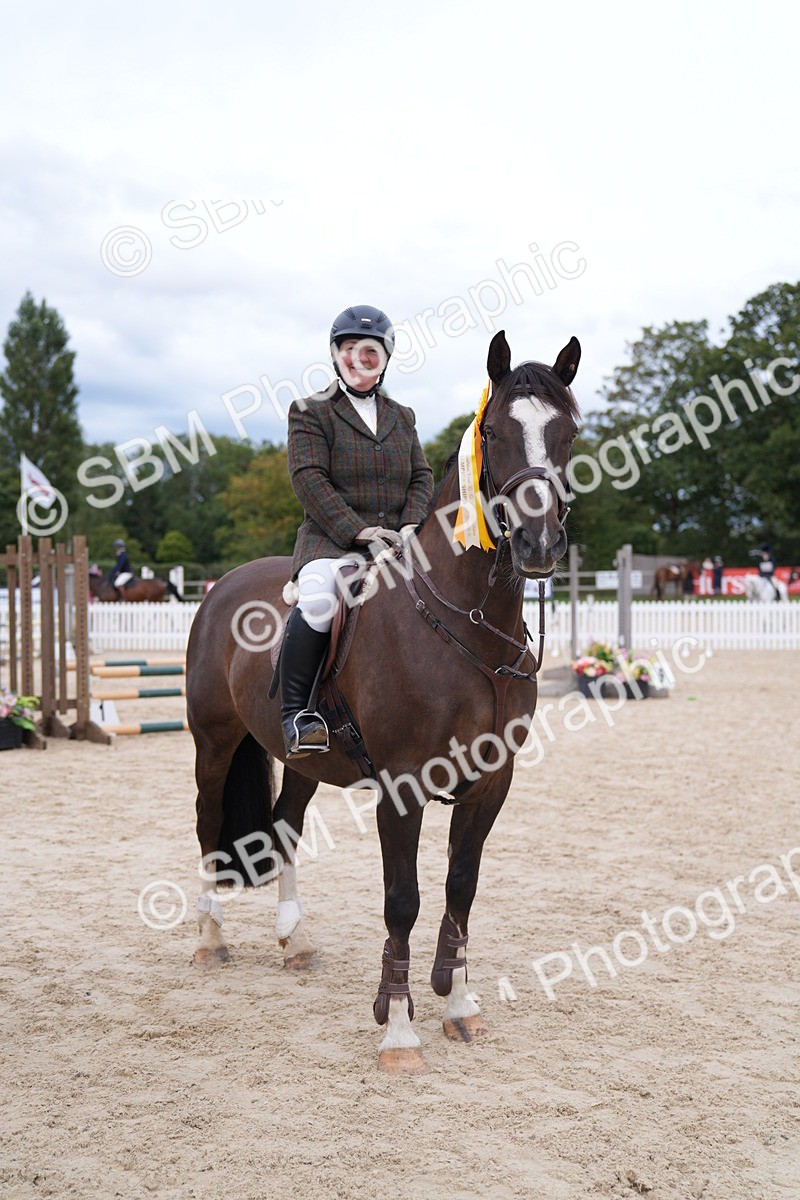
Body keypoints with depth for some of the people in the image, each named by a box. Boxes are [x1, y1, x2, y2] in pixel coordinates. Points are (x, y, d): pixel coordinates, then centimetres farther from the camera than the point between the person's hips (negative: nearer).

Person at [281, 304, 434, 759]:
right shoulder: (310, 412, 5)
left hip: (398, 543, 5)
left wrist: (412, 526, -7)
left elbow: (422, 478, 14)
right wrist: (360, 531, -18)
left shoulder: (402, 417, 21)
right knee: (318, 597, -36)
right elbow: (310, 480, -7)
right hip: (331, 539, -4)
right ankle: (296, 712, -27)